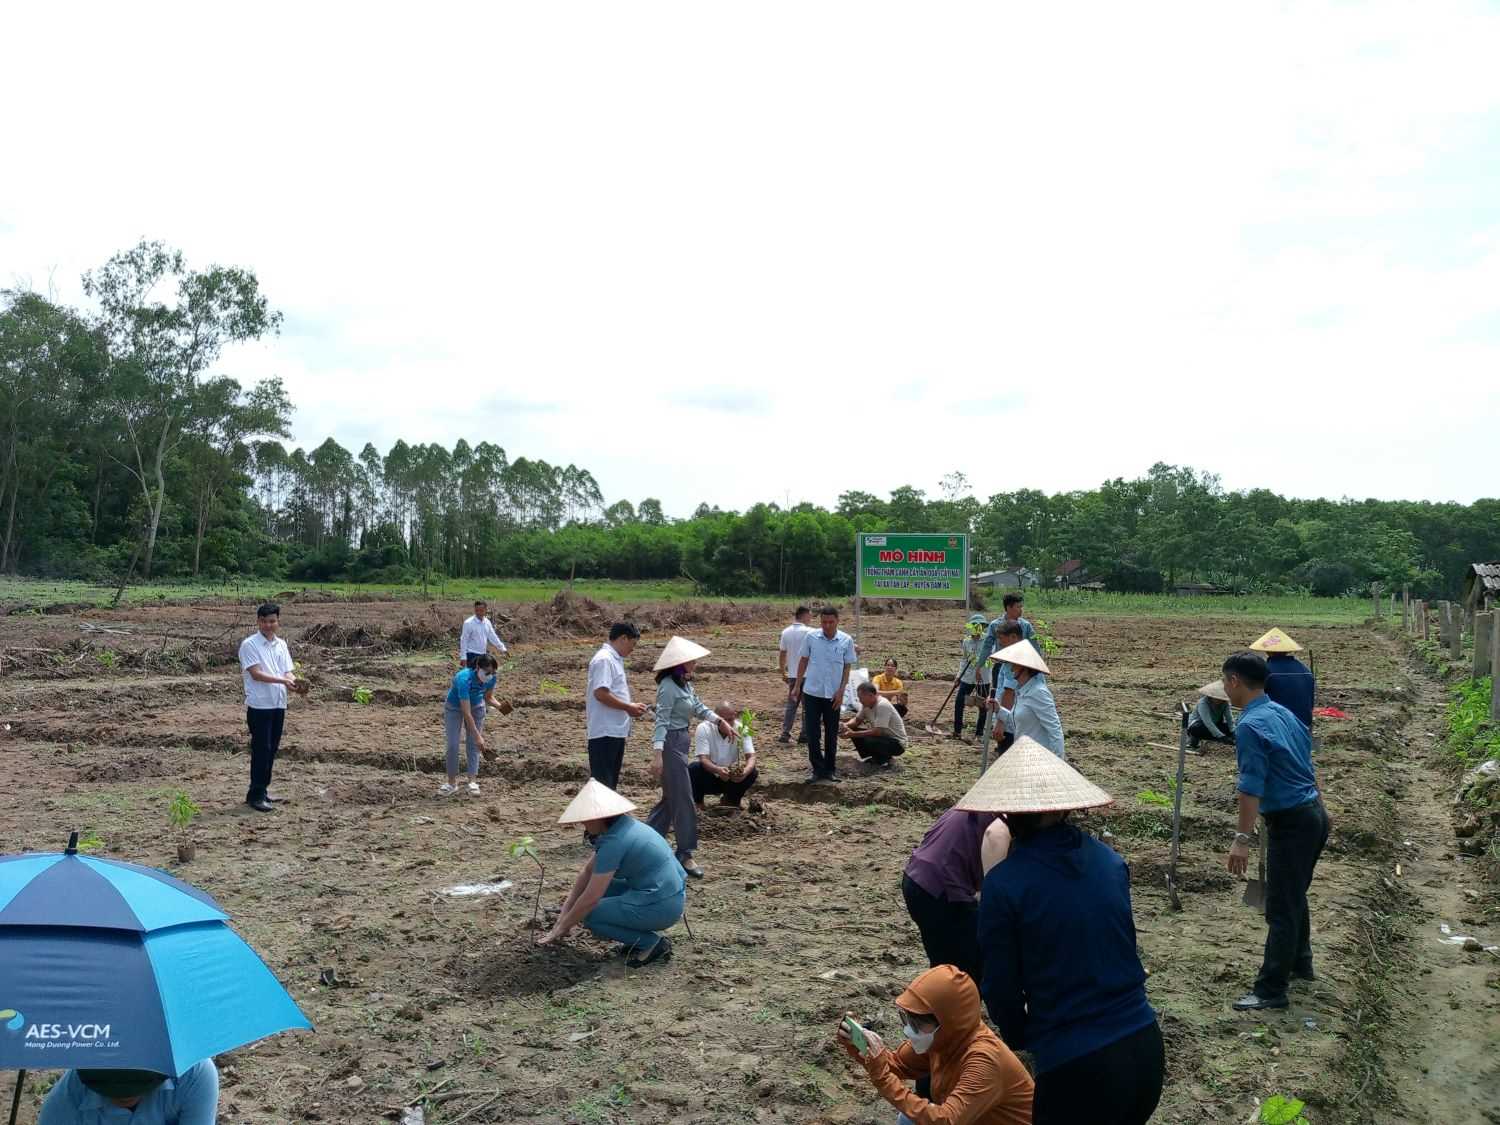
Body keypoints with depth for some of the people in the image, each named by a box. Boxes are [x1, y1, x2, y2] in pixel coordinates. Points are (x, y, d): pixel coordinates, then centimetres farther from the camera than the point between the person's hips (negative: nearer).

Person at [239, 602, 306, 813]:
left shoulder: (281, 645, 11)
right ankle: (255, 796, 0)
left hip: (279, 705, 6)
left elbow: (287, 671, 9)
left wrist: (296, 683, -13)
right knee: (261, 750, -6)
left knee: (272, 750, 11)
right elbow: (256, 674, -16)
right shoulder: (249, 645, -8)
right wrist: (283, 681, -26)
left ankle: (263, 790, 21)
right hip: (259, 705, -6)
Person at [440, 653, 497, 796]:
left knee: (472, 744, -3)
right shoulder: (464, 679, -41)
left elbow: (488, 697, -4)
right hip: (454, 707, -4)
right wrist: (478, 736, -40)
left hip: (476, 706, 4)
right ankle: (452, 783, 3)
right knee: (452, 744, -7)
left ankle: (473, 782, -4)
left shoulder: (491, 678, -25)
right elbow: (466, 713, -39)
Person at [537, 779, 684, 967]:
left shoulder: (615, 841, -19)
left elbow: (590, 899, -15)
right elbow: (588, 871, 16)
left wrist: (561, 929, -2)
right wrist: (566, 910, 12)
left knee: (590, 916, 0)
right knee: (598, 885, 18)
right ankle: (641, 938, 15)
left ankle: (652, 943, -2)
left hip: (661, 907, -9)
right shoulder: (620, 826, 9)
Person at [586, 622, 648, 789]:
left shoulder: (615, 660, 17)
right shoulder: (604, 659, -14)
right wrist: (629, 707, -15)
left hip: (616, 731, 10)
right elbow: (600, 693, -23)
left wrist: (631, 708, 9)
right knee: (602, 783, -8)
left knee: (611, 782, 15)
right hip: (605, 733, -10)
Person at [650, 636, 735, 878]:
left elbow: (698, 707, 20)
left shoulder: (685, 683, 9)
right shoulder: (668, 686, -20)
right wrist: (657, 754, -29)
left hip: (681, 742, 10)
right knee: (683, 800, -3)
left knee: (672, 797, 17)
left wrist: (721, 722, 11)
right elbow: (661, 721, -24)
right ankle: (685, 853, 6)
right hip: (670, 743, -10)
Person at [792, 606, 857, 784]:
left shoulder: (846, 640, -5)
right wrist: (797, 686, 4)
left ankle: (830, 769, 21)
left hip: (833, 695, 0)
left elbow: (847, 667, 0)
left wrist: (841, 691, -8)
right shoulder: (810, 637, -4)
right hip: (812, 692, 0)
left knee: (831, 734, 9)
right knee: (812, 733, 2)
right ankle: (818, 769, 13)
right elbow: (803, 662, 6)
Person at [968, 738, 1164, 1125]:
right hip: (1145, 1047, 5)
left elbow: (1001, 989, -5)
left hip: (1076, 1064, -5)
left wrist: (1020, 1039, 17)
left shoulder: (1004, 884, -13)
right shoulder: (1109, 860, 3)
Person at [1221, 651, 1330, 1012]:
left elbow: (1251, 787, -24)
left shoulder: (1250, 726, -19)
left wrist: (1242, 839, -23)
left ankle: (1271, 990, 0)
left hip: (1291, 822, -10)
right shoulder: (1284, 712, 10)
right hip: (1314, 813, 10)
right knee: (1295, 897, 24)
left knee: (1281, 908, -5)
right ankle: (1300, 964, 38)